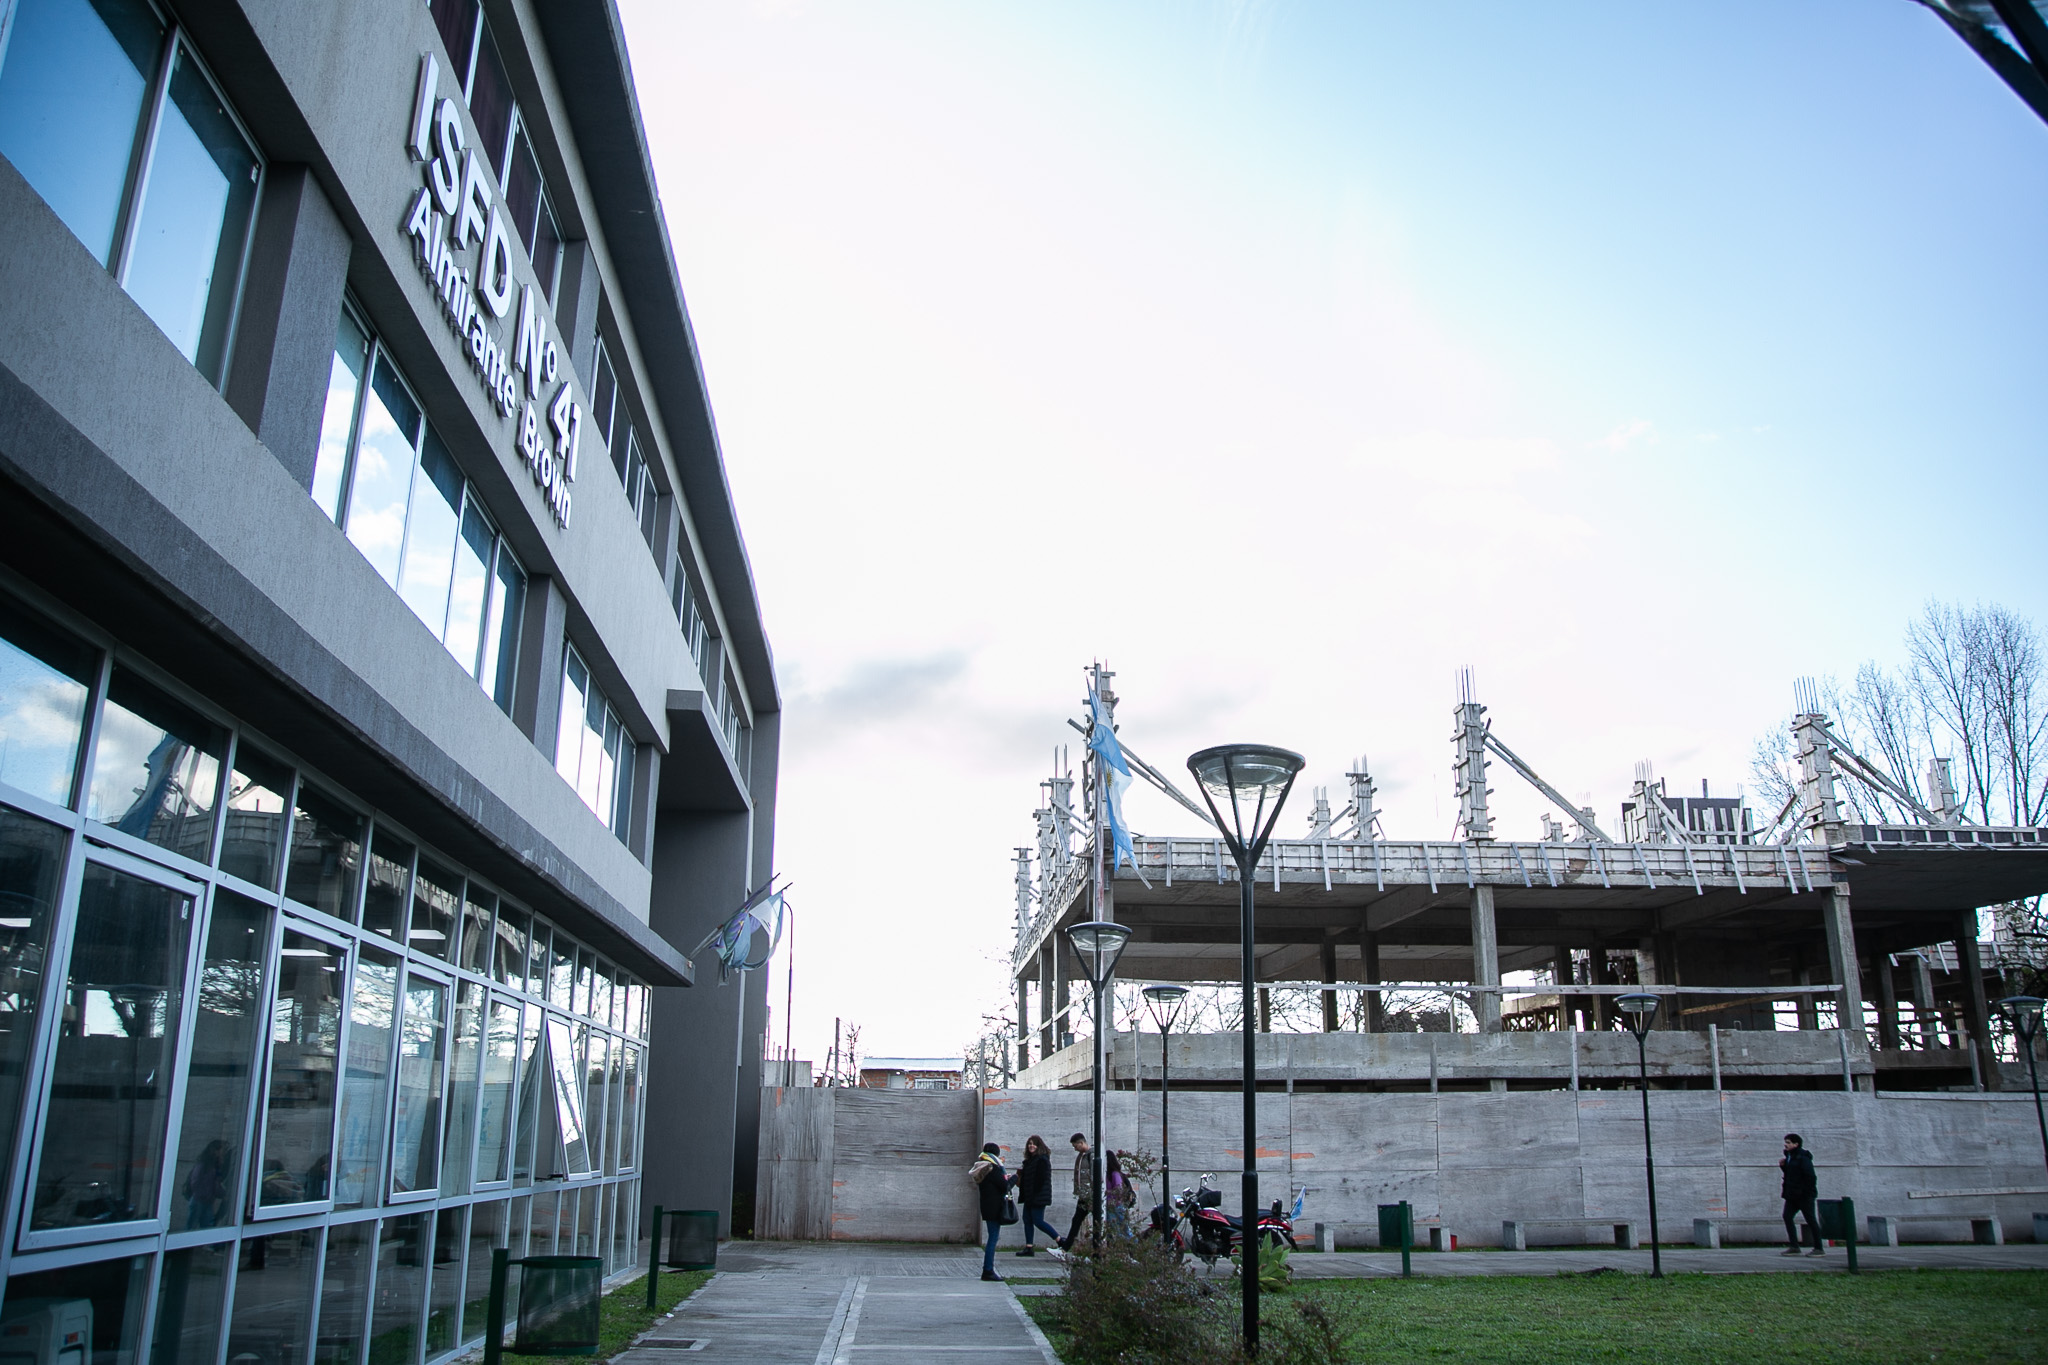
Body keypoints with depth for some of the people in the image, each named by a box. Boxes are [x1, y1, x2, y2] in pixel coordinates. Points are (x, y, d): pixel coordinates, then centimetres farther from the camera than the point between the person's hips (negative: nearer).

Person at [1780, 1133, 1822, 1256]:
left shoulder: (1803, 1158, -14)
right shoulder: (1789, 1156, 14)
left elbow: (1810, 1176, -19)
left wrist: (1808, 1192, -22)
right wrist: (1783, 1165, 5)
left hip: (1804, 1195, -9)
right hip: (1792, 1195, 9)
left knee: (1810, 1219, -2)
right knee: (1787, 1216, 0)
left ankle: (1819, 1248, 7)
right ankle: (1794, 1246, 1)